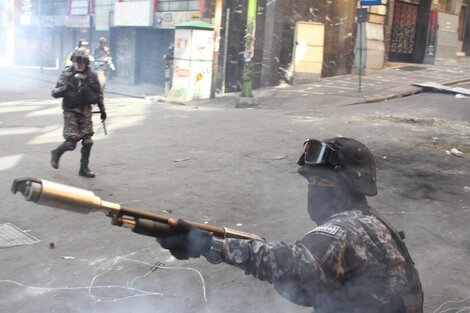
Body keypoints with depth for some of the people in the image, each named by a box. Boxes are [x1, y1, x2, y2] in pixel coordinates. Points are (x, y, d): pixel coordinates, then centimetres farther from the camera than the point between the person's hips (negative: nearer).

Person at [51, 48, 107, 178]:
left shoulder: (91, 75, 1)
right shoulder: (67, 74, -7)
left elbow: (98, 94, 13)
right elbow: (54, 93, -9)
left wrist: (102, 110, 13)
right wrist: (64, 88, -29)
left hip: (85, 112, 3)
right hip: (71, 112, -3)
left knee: (88, 141, -1)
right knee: (71, 142, -8)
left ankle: (84, 168, 14)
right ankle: (56, 153, 24)